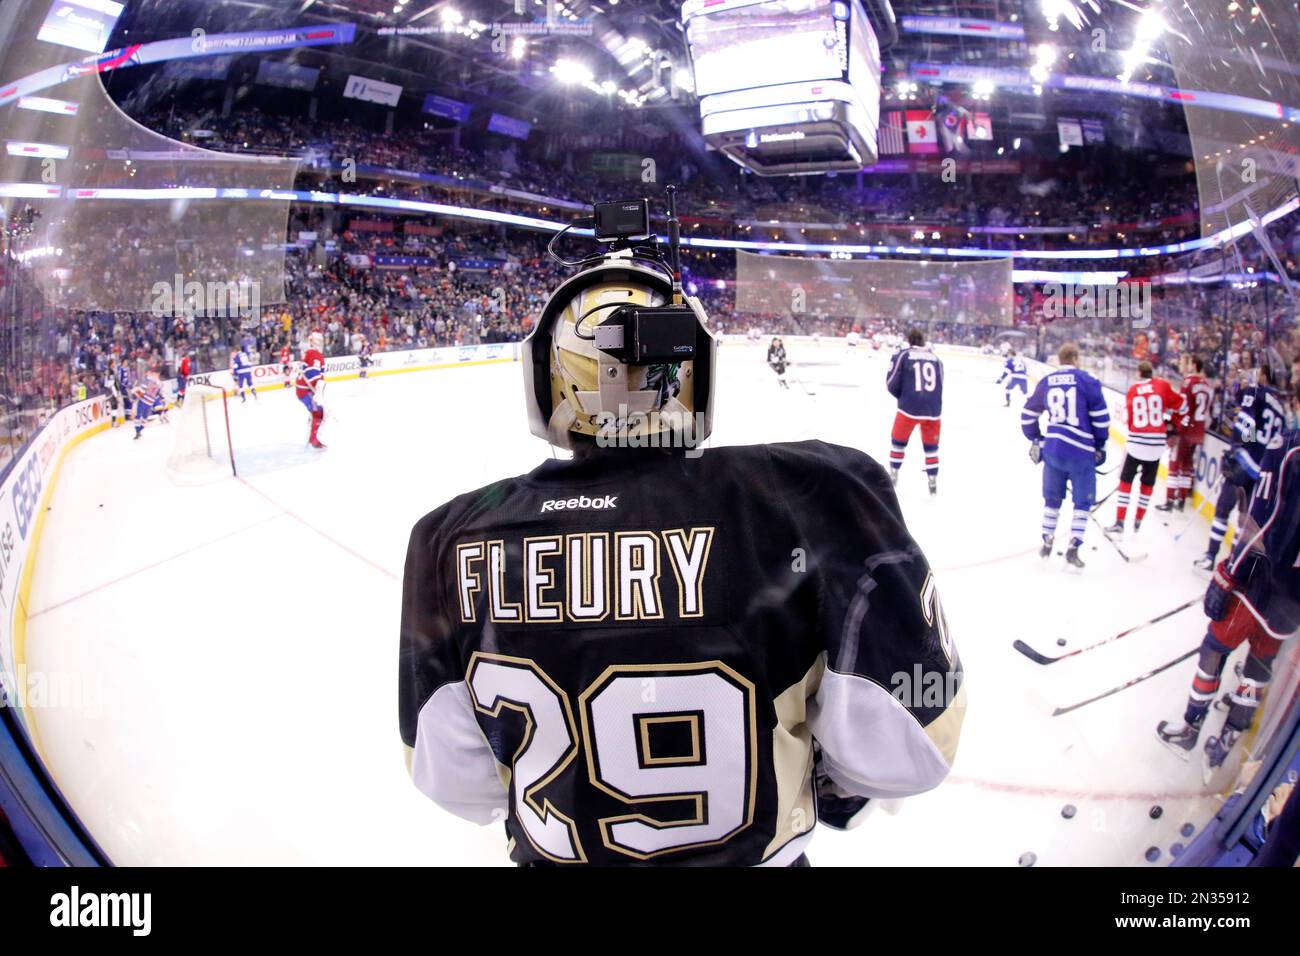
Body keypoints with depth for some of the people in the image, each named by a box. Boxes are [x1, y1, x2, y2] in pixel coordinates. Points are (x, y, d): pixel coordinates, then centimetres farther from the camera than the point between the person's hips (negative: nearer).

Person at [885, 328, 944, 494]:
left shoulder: (902, 356, 2)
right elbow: (939, 385, 13)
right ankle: (933, 480, 15)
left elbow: (892, 384, 0)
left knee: (898, 441, 18)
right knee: (931, 446, 16)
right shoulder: (935, 358, 12)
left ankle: (893, 476, 23)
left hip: (909, 407, -2)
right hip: (933, 409, 2)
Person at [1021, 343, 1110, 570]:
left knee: (1052, 497, 20)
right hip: (1081, 451, -4)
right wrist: (1100, 446, 9)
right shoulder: (1087, 381, -4)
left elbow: (1027, 415, 15)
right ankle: (1073, 547, 3)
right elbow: (1100, 417, -4)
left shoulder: (1045, 382, 8)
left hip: (1052, 449, 4)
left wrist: (1035, 440, 27)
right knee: (1083, 500, 9)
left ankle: (1046, 543, 24)